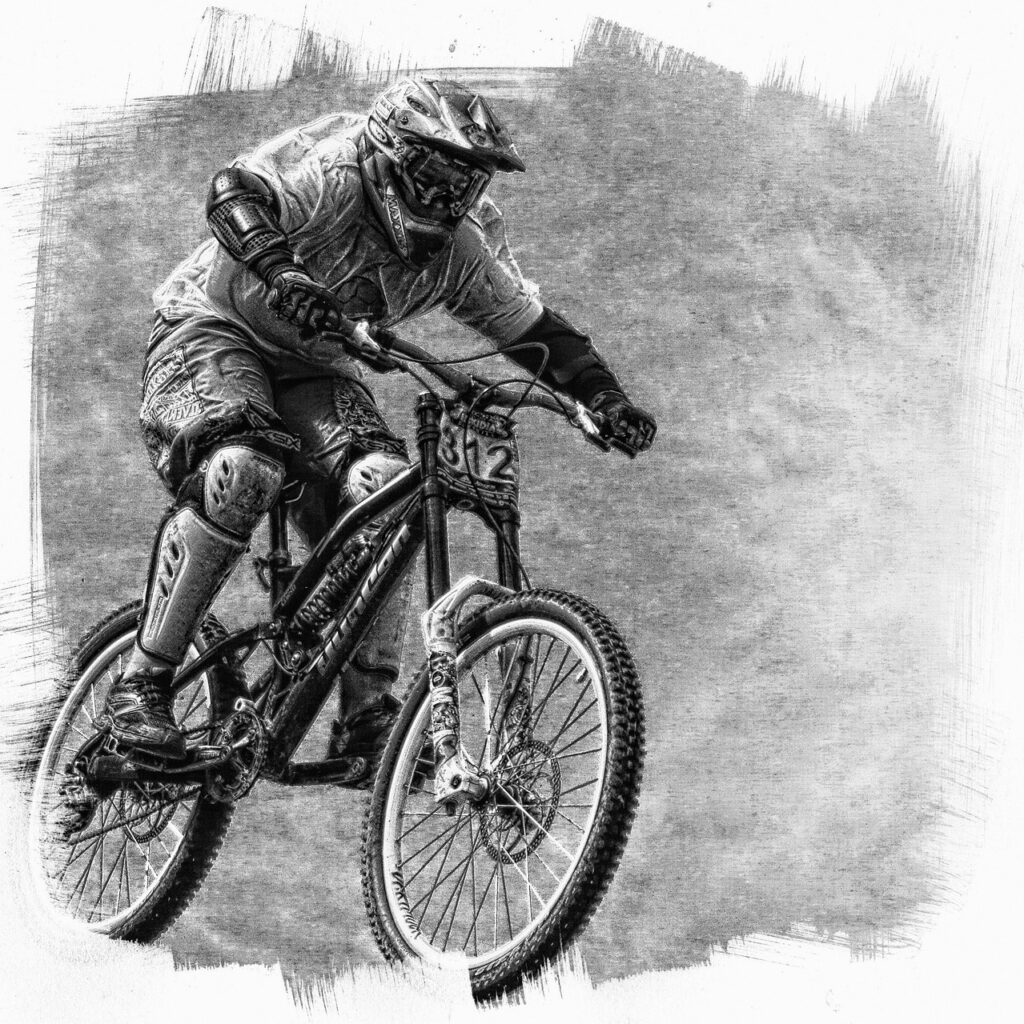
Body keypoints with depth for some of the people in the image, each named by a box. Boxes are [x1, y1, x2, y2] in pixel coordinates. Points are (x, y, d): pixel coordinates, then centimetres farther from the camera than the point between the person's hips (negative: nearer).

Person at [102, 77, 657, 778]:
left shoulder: (461, 249, -7)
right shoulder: (334, 166, -23)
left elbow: (535, 330, 2)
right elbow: (236, 194, -39)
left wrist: (607, 399, -12)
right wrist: (283, 273, -57)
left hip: (312, 366, 5)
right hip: (212, 329, -5)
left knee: (385, 493, -22)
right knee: (242, 472, -35)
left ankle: (367, 720, -14)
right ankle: (140, 685, -23)